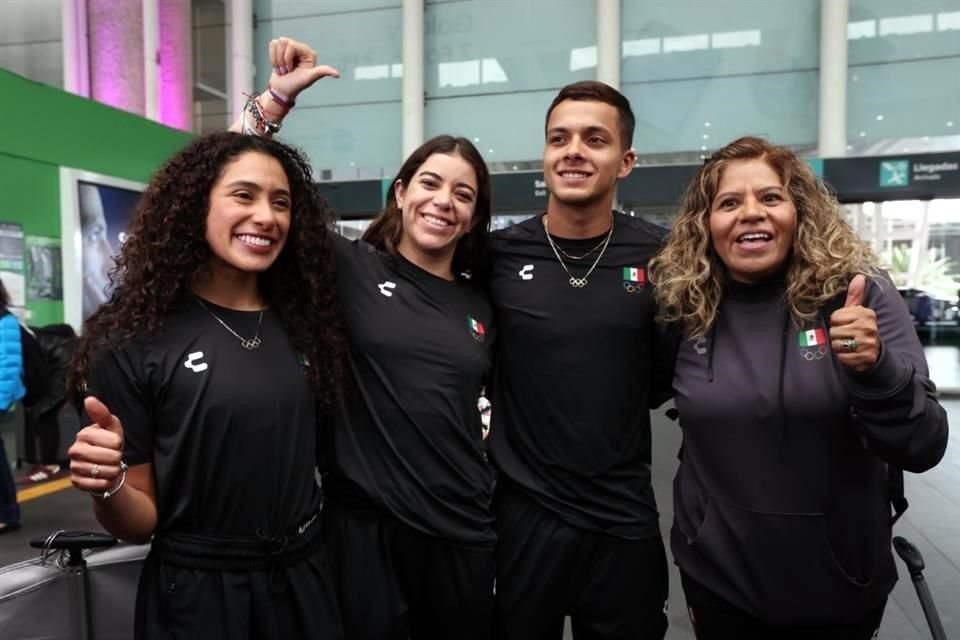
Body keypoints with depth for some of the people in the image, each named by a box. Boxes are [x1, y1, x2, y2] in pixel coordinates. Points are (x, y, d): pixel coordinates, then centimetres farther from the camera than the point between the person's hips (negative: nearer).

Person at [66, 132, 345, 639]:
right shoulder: (136, 341, -12)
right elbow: (140, 521, -7)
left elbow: (320, 453, 7)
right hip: (195, 592, -3)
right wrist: (107, 486, -27)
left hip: (304, 581, 4)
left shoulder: (303, 324, -2)